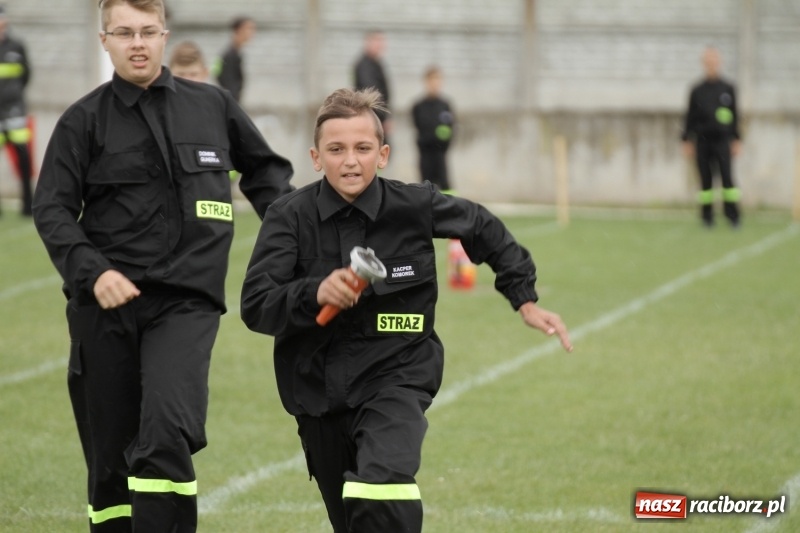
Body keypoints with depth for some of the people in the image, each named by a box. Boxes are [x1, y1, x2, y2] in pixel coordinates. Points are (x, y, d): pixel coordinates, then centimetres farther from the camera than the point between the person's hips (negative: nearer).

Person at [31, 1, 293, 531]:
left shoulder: (213, 105, 8)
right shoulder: (85, 120, 3)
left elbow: (264, 169, 23)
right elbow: (52, 209, -1)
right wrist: (91, 272, -16)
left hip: (186, 301, -1)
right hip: (105, 307, 1)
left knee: (167, 436, -22)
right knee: (110, 460, 6)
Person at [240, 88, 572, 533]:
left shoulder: (414, 207, -8)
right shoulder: (291, 217, -8)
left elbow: (485, 231, 11)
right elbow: (255, 306, -16)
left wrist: (525, 300, 11)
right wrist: (315, 294, -33)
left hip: (395, 377, -2)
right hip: (318, 388, 2)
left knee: (382, 487, -31)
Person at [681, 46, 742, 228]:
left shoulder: (728, 88, 6)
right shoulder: (697, 91, 6)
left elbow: (735, 116, 9)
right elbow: (690, 117, 9)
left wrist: (736, 140, 7)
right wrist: (687, 140, 5)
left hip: (722, 140, -1)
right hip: (702, 141, 1)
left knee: (727, 176, -11)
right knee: (706, 179, 3)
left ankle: (732, 213, -7)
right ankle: (707, 215, 10)